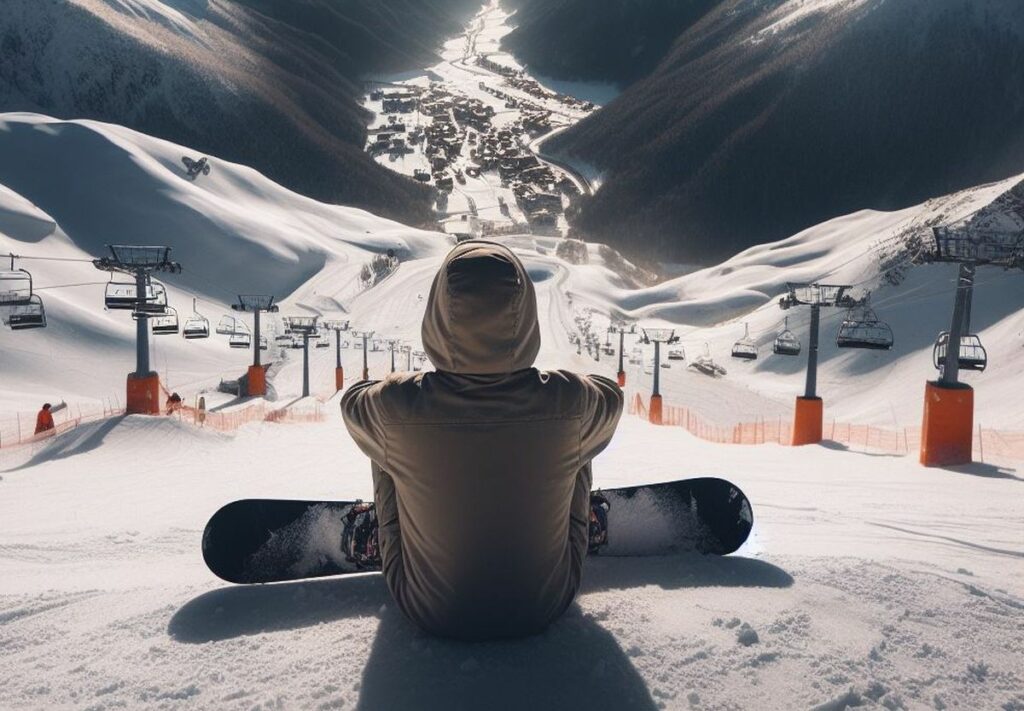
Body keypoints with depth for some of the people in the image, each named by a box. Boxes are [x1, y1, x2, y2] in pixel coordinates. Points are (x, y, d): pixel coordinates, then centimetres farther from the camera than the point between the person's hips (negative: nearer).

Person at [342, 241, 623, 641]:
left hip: (431, 613, 0)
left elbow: (353, 400, -1)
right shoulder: (569, 402, -27)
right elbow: (610, 396, 1)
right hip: (544, 607, 1)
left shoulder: (397, 405, -29)